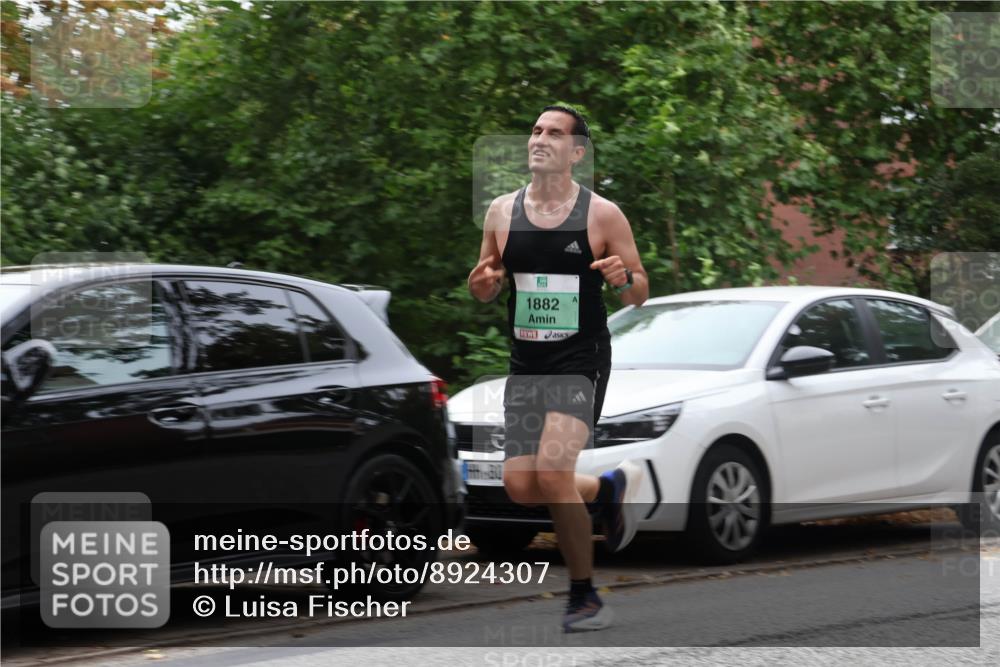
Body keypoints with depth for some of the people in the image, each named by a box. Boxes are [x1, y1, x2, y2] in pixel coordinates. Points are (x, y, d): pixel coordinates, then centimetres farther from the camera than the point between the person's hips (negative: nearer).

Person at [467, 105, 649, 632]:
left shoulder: (602, 215, -5)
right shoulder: (502, 212, 5)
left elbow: (640, 294, 2)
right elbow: (486, 287, 15)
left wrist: (625, 279, -21)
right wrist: (482, 285, -9)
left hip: (581, 364, -5)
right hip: (525, 366, 5)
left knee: (551, 475, -20)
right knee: (520, 487, 1)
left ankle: (585, 598, -3)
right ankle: (609, 488, 32)